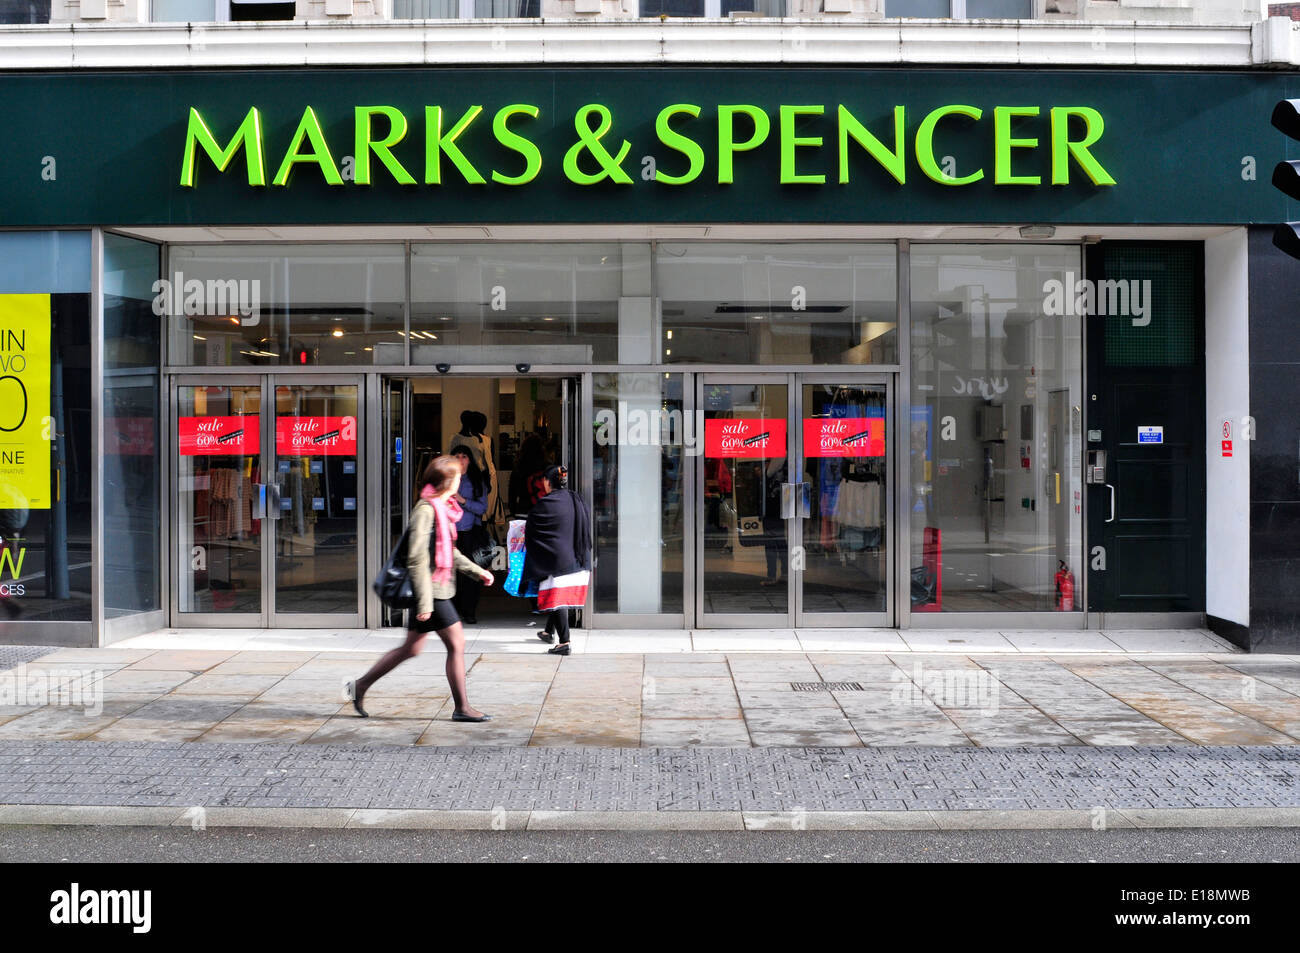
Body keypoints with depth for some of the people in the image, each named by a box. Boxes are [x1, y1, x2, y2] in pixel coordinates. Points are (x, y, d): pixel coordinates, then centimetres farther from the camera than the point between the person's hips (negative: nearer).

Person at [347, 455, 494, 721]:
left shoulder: (442, 508, 14)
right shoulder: (426, 509, -16)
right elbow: (417, 559, -20)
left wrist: (477, 571, 22)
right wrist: (425, 601, -22)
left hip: (438, 591, 10)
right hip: (432, 591, -10)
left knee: (411, 648, 14)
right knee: (456, 644, -3)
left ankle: (361, 686, 23)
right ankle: (462, 708, 6)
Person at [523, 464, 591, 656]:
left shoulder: (545, 504, -13)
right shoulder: (577, 500, 5)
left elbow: (530, 529, -3)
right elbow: (586, 529, 13)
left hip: (556, 559, -7)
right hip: (578, 560, 7)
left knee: (557, 597, -3)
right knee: (564, 596, 18)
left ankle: (564, 642, -8)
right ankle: (549, 632, 37)